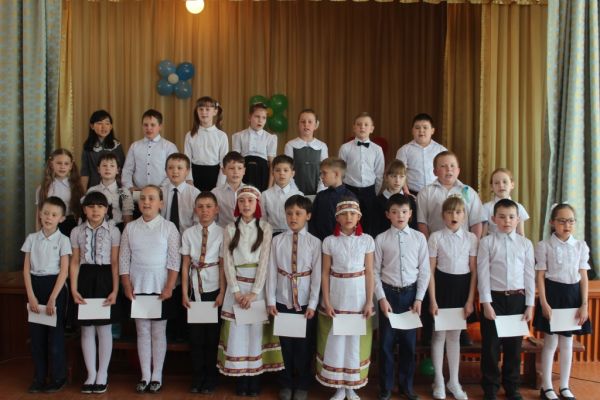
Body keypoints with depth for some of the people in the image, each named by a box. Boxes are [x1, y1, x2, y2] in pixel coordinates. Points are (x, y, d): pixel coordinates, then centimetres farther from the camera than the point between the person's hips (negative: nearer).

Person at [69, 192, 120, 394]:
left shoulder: (113, 231, -3)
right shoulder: (77, 231, 4)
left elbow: (115, 262, -4)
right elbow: (75, 262, 4)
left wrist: (115, 290, -9)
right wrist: (74, 289, -4)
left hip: (104, 278, -2)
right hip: (85, 278, 2)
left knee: (104, 329, 4)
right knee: (87, 329, 7)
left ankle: (102, 375, 16)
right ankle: (91, 374, 18)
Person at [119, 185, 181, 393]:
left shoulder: (169, 227, -4)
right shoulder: (130, 228, 3)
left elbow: (174, 261, -6)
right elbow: (124, 260, 5)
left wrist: (169, 287, -12)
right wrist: (127, 286, -2)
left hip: (160, 288, -2)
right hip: (137, 287, 2)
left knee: (159, 331, 5)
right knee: (142, 331, 8)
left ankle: (157, 376, 14)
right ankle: (145, 375, 16)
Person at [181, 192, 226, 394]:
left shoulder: (221, 233, -5)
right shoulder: (188, 233, 1)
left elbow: (223, 265, -5)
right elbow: (185, 265, 1)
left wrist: (222, 293, -7)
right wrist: (184, 293, -2)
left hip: (213, 288, -2)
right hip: (195, 288, 2)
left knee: (213, 335, 8)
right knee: (195, 335, 8)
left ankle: (210, 379, 23)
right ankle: (197, 378, 22)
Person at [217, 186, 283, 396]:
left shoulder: (265, 228, 0)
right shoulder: (230, 229, 5)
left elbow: (264, 261, -6)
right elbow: (228, 262, 1)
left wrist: (254, 292, -14)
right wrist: (236, 291, -10)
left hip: (258, 285, -1)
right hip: (236, 286, 1)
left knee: (257, 330, 1)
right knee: (237, 332, 1)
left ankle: (255, 378, 11)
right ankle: (240, 379, 11)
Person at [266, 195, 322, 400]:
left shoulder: (314, 242, -5)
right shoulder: (277, 241, -1)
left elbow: (317, 275, -6)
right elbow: (272, 273, -1)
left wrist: (312, 304, -9)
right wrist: (271, 301, -5)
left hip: (305, 302, -1)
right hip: (282, 302, 1)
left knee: (304, 346, 11)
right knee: (285, 344, 12)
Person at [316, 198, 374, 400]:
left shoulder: (367, 240, -2)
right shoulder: (329, 241, -2)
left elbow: (369, 273, -1)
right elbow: (325, 273, -1)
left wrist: (369, 302, -5)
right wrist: (326, 302, -6)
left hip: (358, 297, 0)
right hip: (336, 296, 0)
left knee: (356, 341, 8)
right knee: (335, 341, 6)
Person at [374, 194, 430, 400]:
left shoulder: (419, 238, 0)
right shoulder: (381, 239, -3)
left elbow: (424, 271, 2)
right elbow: (375, 271, -2)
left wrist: (419, 298, -4)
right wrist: (382, 298, -9)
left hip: (411, 293, 1)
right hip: (389, 293, -1)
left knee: (409, 342, 11)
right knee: (386, 342, 6)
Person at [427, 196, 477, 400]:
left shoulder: (471, 238, 0)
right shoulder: (436, 237, -6)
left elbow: (474, 271, 1)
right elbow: (430, 270, -5)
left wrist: (470, 300, -3)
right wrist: (432, 300, -9)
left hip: (462, 286, 2)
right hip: (442, 285, -2)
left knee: (454, 336, 13)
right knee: (439, 334, 7)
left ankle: (454, 381, 25)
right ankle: (439, 381, 21)